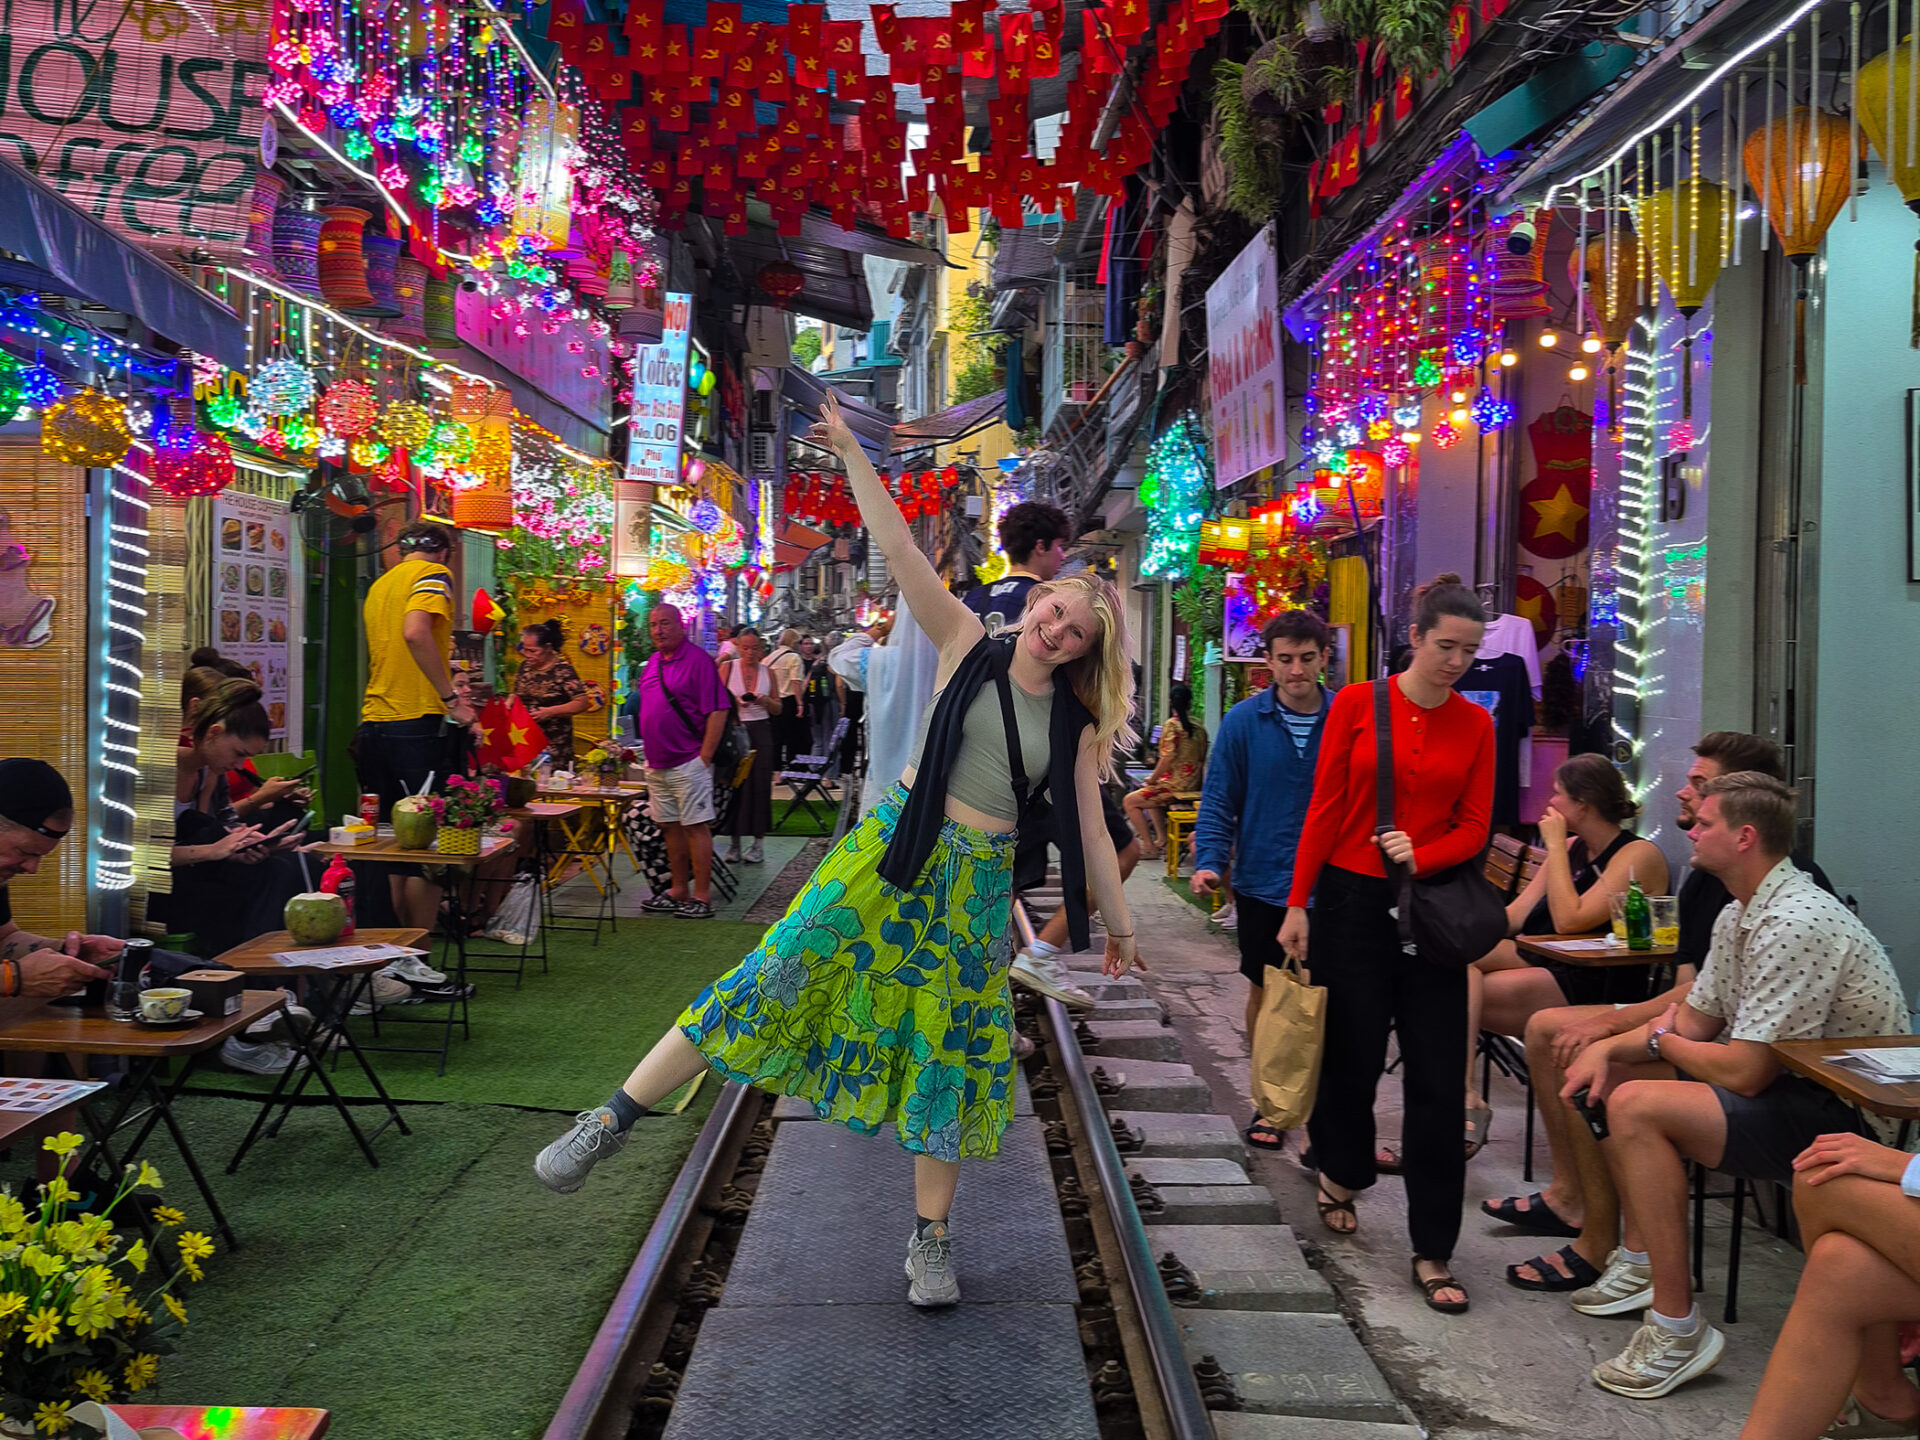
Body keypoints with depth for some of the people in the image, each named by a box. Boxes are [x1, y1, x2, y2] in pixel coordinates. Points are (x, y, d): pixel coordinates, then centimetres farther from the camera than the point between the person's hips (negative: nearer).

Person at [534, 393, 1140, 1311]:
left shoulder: (1074, 724, 4)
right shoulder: (966, 647, 0)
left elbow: (1089, 833, 11)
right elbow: (900, 552, -9)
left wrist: (1118, 923, 13)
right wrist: (852, 456, -17)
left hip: (977, 883, 2)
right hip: (894, 851, -2)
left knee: (950, 1048, 5)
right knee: (778, 974, -12)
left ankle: (930, 1240, 19)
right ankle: (615, 1118, -4)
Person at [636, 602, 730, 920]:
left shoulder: (698, 660, -10)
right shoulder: (652, 663, 15)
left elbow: (718, 711, -14)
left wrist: (705, 756, -17)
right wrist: (647, 751, 17)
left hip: (688, 761, -8)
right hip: (656, 763, 8)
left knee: (695, 826, -5)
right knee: (671, 827, 13)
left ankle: (701, 897, 0)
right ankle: (679, 892, 21)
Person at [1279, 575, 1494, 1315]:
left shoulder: (1475, 725, 4)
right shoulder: (1357, 704, -2)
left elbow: (1475, 828, 4)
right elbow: (1324, 810, -1)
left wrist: (1419, 856, -16)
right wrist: (1298, 904, -3)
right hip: (1352, 901, -1)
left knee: (1438, 1080, 0)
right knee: (1354, 1055, 10)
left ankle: (1433, 1253, 10)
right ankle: (1340, 1175, 41)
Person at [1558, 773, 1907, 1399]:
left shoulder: (1794, 923, -25)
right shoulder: (1739, 916, 8)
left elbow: (1744, 1072, -26)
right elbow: (1696, 1022, 14)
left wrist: (1660, 1042, -6)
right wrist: (1609, 1049, -3)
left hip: (1845, 1114, -11)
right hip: (1790, 1087, 11)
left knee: (1635, 1107, -27)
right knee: (1610, 1077, 12)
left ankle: (1679, 1330, -18)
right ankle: (1640, 1264, 17)